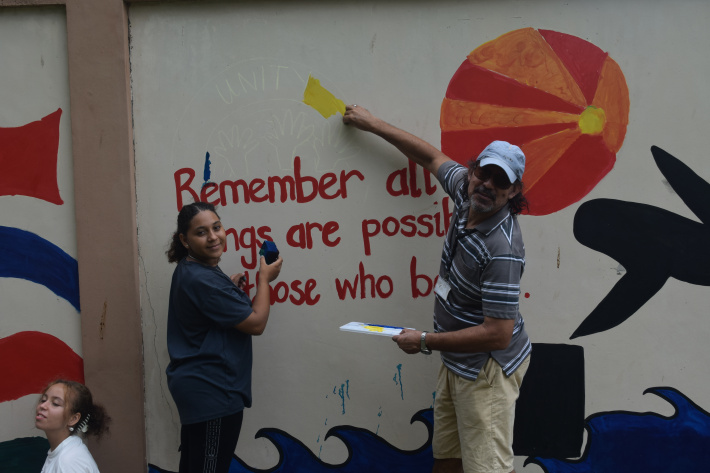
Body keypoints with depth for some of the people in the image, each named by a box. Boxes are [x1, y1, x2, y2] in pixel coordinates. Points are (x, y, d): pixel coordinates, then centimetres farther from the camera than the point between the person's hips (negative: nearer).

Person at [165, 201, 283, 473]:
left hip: (193, 387, 11)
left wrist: (231, 288, 10)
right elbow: (256, 323, -19)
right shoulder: (203, 280, -23)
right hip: (212, 393, -11)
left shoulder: (188, 271, 9)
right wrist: (265, 279, -5)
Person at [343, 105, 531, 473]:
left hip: (487, 368, -9)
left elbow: (498, 334, -27)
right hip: (456, 362, 9)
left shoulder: (502, 249, -27)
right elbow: (432, 157, 17)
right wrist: (372, 123, 24)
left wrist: (425, 342, -18)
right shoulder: (466, 193, -3)